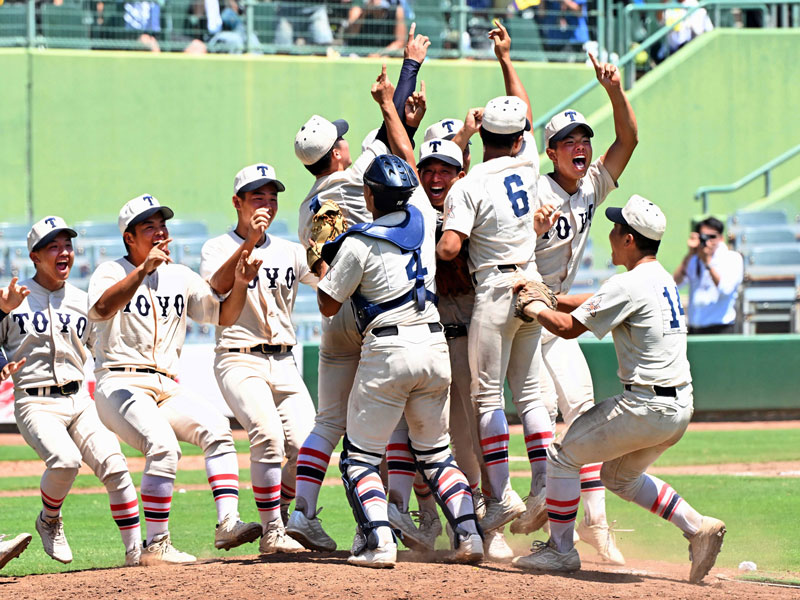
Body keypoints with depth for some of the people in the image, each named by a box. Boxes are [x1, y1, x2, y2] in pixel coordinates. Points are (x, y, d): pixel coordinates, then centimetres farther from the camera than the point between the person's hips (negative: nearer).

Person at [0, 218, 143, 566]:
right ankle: (50, 521, 1)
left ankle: (135, 550, -9)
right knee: (65, 460, -29)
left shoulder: (83, 302, 13)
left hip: (79, 400, 4)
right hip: (35, 403, -4)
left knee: (113, 464, -15)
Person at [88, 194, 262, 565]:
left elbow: (224, 316, 12)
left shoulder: (181, 278, 16)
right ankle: (155, 545, -22)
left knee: (215, 428, -20)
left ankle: (227, 524, -26)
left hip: (167, 388, 6)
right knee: (163, 445, -28)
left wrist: (240, 284, -7)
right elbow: (101, 309, -22)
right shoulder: (112, 272, 0)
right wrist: (143, 270, -33)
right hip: (119, 385, -5)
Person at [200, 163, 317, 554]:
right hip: (239, 360, -4)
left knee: (306, 444, -11)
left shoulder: (289, 253, 15)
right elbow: (218, 286, -20)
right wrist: (249, 242, -29)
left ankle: (279, 516, 12)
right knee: (268, 436, -24)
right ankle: (272, 534, -17)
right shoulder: (219, 248, 2)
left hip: (283, 363, 4)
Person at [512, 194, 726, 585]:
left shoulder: (629, 285, -16)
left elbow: (568, 327, -12)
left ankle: (561, 549, 11)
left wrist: (534, 308, 6)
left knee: (562, 455, 5)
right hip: (680, 407, 9)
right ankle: (697, 527, 15)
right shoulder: (662, 279, 14)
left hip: (647, 406, -9)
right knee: (620, 476, 27)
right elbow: (596, 304, 26)